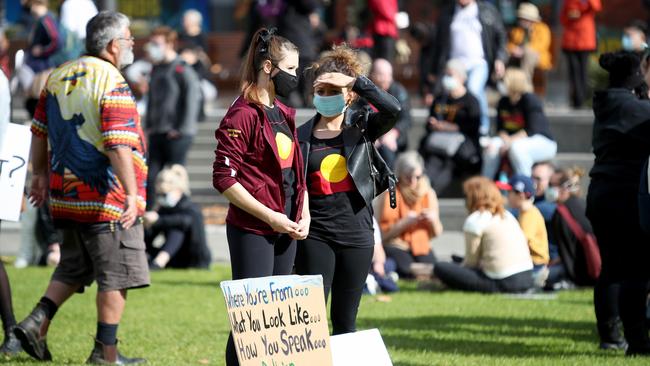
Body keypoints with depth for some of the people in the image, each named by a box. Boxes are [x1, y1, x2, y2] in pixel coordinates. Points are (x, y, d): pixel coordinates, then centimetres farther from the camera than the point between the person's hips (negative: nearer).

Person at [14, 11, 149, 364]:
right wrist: (132, 194, -22)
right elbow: (118, 147, -23)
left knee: (73, 268, 21)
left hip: (66, 196, 8)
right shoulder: (112, 86, -16)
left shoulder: (58, 77, 9)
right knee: (116, 275, 2)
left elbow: (39, 131, 16)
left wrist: (40, 174, 26)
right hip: (106, 201, -8)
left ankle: (35, 324, 6)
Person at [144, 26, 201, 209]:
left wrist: (181, 129, -15)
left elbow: (192, 100, -14)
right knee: (151, 176, 2)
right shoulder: (156, 69, 15)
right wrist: (148, 126, 16)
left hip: (176, 135, -7)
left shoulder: (183, 71, -10)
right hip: (156, 133, 7)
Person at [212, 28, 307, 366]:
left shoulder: (284, 115, 14)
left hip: (286, 233, 9)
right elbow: (224, 178, -17)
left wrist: (304, 215, 6)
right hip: (252, 232, -8)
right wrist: (270, 217, -17)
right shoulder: (242, 115, -12)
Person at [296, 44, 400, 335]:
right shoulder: (302, 136, 5)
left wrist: (356, 81, -18)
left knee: (345, 320, 7)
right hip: (316, 234, 0)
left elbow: (393, 110, -16)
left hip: (356, 232, 0)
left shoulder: (361, 126, 4)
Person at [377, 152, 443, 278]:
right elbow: (382, 234, -11)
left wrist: (433, 220, -11)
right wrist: (404, 223, -22)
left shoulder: (428, 194, 7)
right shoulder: (388, 195, -6)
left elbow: (437, 233, 11)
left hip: (421, 248, 4)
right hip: (396, 247, -4)